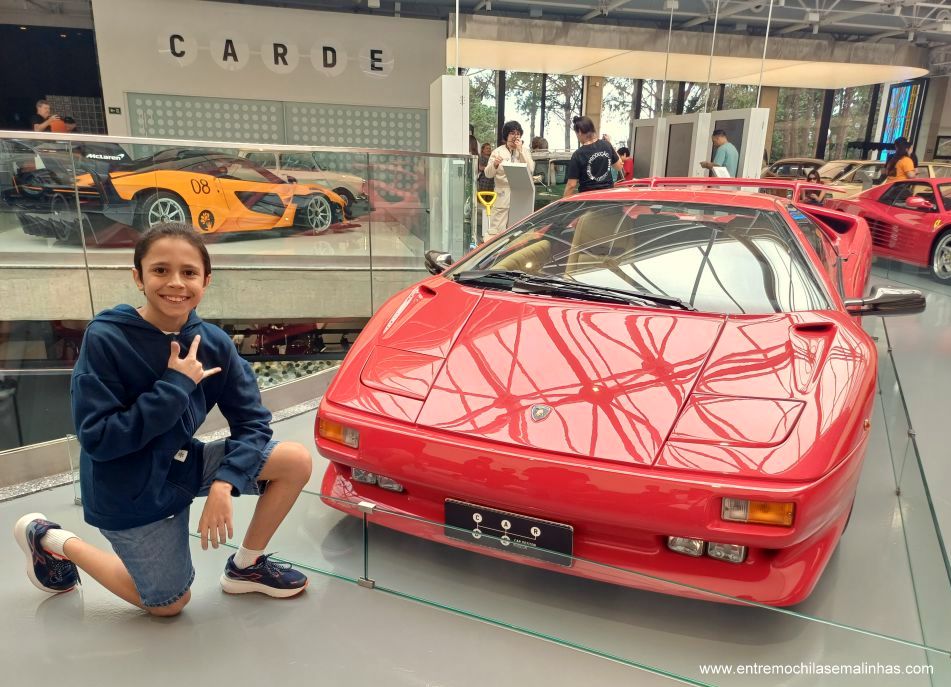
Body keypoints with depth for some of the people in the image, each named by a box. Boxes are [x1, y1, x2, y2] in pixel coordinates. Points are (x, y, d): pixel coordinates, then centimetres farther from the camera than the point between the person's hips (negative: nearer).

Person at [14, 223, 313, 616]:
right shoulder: (105, 339, -22)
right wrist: (175, 387, -28)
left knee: (297, 461, -10)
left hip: (184, 465, 5)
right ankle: (50, 540, 28)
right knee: (170, 603, 12)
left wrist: (224, 482, -25)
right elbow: (96, 440, -24)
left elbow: (252, 423, -9)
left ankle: (246, 566, 12)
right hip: (128, 492, -4)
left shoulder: (213, 343, -10)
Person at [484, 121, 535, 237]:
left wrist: (520, 151, -6)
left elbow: (530, 170, -4)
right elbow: (488, 174, 0)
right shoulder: (498, 152, 8)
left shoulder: (525, 151, 13)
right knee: (497, 229, -7)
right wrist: (494, 164, -22)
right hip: (502, 196, -2)